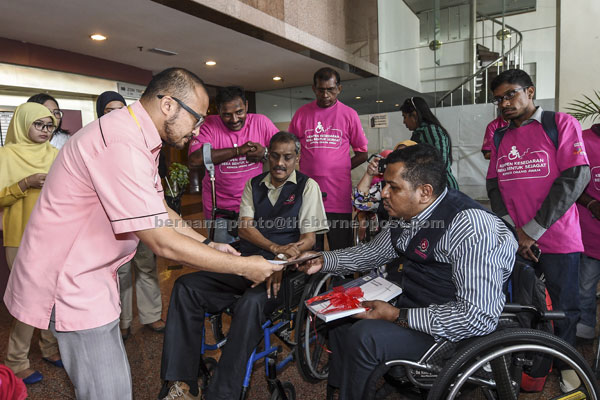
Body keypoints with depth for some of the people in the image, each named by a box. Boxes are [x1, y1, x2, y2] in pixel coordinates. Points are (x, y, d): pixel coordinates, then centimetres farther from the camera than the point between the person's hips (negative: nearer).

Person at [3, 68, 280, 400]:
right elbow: (163, 243, -27)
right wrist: (243, 267, -19)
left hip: (87, 273, 10)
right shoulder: (122, 145, -28)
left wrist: (207, 244, 7)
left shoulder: (134, 136, 7)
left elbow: (160, 212, 13)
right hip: (70, 281, -10)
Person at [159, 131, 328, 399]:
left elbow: (309, 238, -3)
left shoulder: (307, 187, 3)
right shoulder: (253, 185, 15)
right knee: (186, 286, -14)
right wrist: (276, 248, -15)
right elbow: (245, 227, 3)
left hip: (283, 270, -5)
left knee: (251, 304, -36)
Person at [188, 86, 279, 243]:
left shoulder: (261, 122, 0)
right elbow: (195, 159, -22)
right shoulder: (209, 125, -6)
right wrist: (238, 150, -19)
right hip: (219, 209, -1)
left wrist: (265, 153, -19)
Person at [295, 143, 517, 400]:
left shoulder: (469, 226, -27)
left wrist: (397, 316, -27)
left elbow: (479, 317, -31)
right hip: (410, 299, 9)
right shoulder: (407, 215, -1)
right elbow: (372, 252, 15)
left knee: (364, 336, -25)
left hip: (448, 327, -9)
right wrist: (323, 261, 4)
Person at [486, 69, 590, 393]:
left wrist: (533, 230, -13)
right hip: (515, 242, 3)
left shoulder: (561, 123, -2)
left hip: (558, 240, -3)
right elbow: (493, 184, 6)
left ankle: (564, 363, 32)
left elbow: (576, 177, -11)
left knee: (562, 310, 8)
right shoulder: (500, 137, 11)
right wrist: (515, 231, -8)